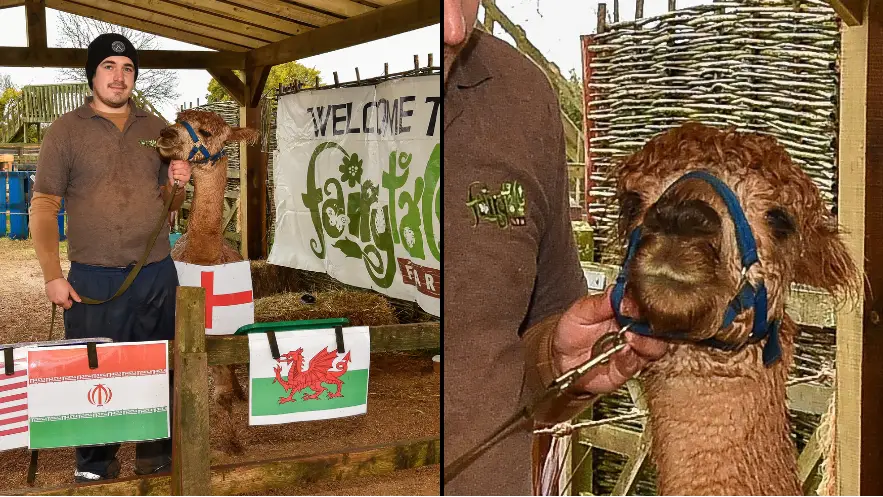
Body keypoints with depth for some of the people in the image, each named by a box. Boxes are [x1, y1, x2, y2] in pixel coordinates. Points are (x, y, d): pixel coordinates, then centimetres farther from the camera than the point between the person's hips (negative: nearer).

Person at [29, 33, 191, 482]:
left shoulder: (157, 129, 9)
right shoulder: (66, 130, -1)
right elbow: (43, 206, -3)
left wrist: (177, 185, -7)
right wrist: (52, 275, -10)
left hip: (157, 275, 3)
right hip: (93, 278, -3)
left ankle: (155, 455, 25)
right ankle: (95, 465, 21)